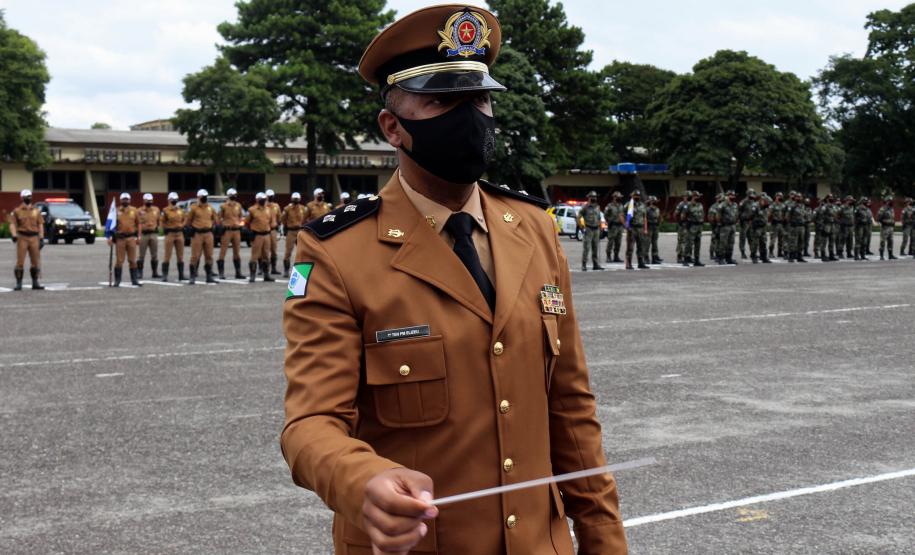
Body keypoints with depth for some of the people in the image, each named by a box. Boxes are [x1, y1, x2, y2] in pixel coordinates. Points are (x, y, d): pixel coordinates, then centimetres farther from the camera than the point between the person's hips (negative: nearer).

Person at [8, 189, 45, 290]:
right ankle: (18, 284, 2)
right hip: (22, 238, -3)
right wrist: (14, 235, -21)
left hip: (34, 238, 3)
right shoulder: (17, 211, 3)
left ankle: (35, 283, 11)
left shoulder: (36, 211, 10)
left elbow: (40, 225, 10)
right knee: (20, 262, -3)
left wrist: (41, 239, 3)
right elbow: (12, 224, -5)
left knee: (35, 262, 4)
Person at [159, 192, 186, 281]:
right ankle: (164, 276, -1)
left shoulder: (181, 210, 12)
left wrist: (182, 227, 8)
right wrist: (165, 229, -11)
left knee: (180, 256, 8)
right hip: (170, 234, -5)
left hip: (180, 234, 5)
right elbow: (161, 222, -2)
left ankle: (181, 275, 14)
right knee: (167, 256, -5)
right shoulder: (165, 210, -4)